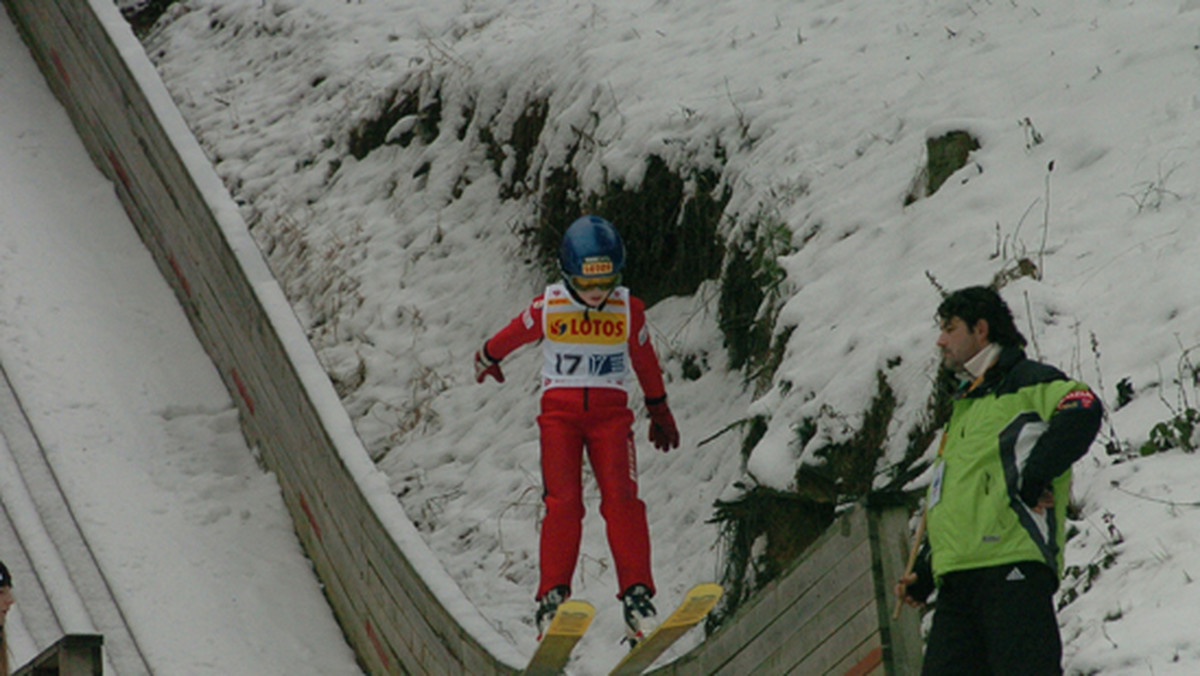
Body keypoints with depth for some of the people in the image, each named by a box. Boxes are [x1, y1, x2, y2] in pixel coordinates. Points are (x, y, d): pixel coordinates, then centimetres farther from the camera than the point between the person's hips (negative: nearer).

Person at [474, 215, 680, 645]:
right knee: (563, 502, -16)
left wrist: (659, 410, 28)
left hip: (610, 411, 1)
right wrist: (487, 358, 34)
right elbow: (510, 336, 15)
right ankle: (552, 598, -12)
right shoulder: (547, 308, -6)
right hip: (559, 410, -1)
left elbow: (645, 361, 15)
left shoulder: (628, 310, -1)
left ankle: (636, 596, -19)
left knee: (621, 499, -17)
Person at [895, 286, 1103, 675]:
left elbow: (1082, 412, -16)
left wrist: (1033, 477, -20)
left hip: (1012, 566, -8)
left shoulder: (1025, 383, 5)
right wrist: (923, 573, 23)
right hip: (957, 580, 8)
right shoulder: (964, 406, 31)